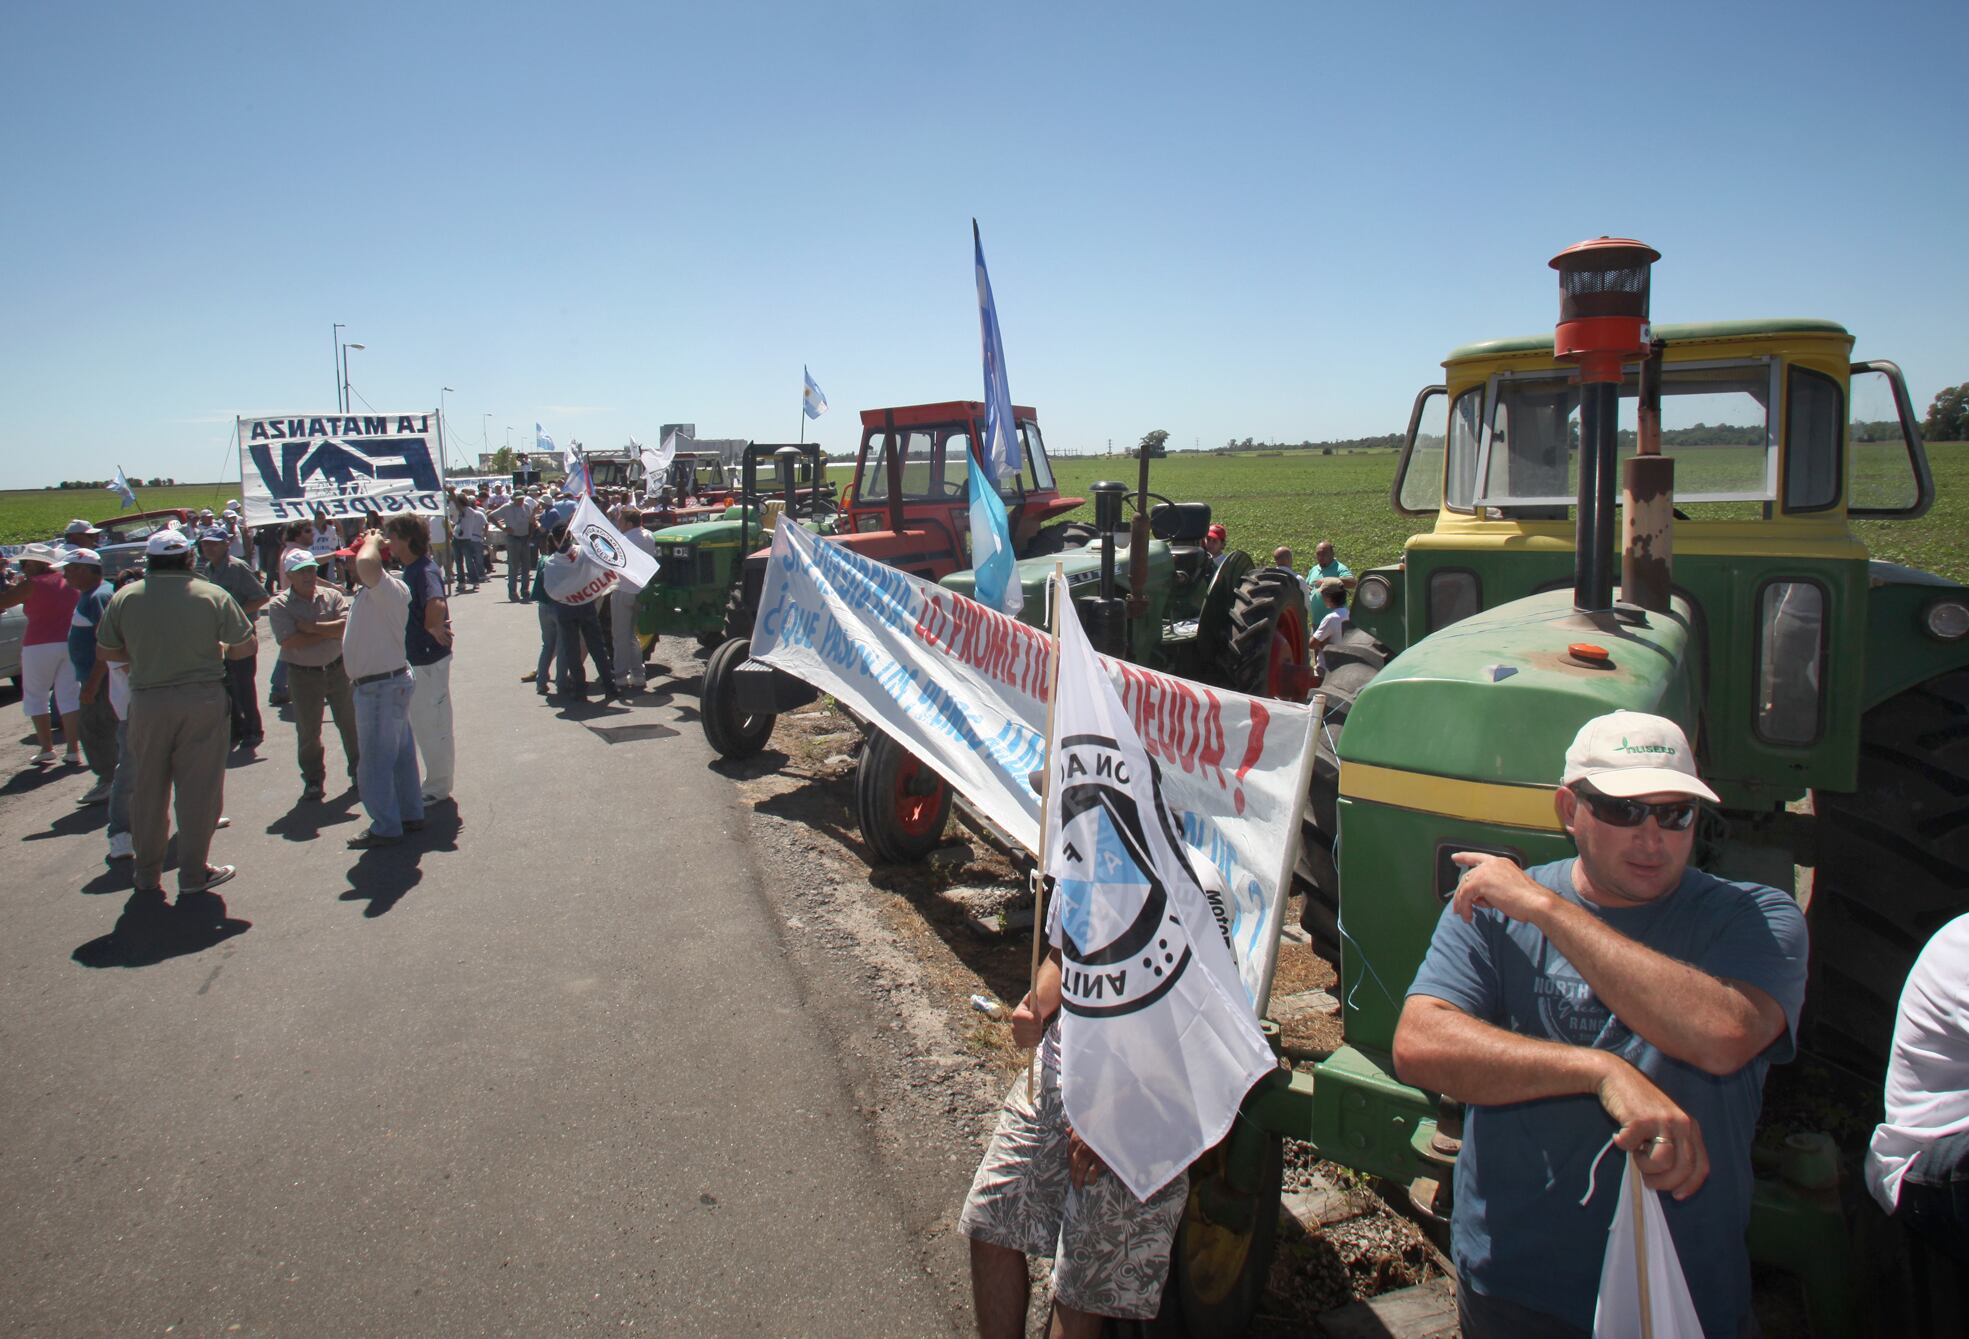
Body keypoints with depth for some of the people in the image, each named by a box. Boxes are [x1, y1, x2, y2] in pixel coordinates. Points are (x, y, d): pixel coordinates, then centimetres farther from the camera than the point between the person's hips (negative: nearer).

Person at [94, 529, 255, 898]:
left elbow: (104, 650, 6)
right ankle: (193, 874, 9)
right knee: (198, 786, 5)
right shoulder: (212, 595, -5)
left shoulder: (125, 597, 0)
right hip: (202, 698, -2)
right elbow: (247, 644, -3)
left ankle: (147, 875, 23)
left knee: (148, 788, 14)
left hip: (147, 700, 2)